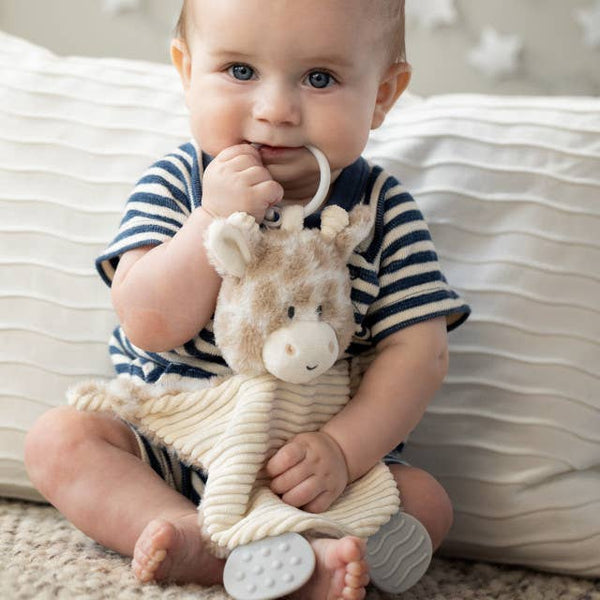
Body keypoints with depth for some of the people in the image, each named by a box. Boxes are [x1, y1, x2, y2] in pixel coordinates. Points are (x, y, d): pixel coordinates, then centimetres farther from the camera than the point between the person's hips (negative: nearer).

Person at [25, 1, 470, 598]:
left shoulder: (383, 212, -9)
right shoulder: (173, 185, -8)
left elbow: (418, 349, -13)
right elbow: (149, 326, -19)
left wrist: (343, 449, -26)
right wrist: (214, 218, -30)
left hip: (298, 459, 0)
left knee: (426, 502, -19)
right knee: (58, 436, -18)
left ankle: (193, 551, -32)